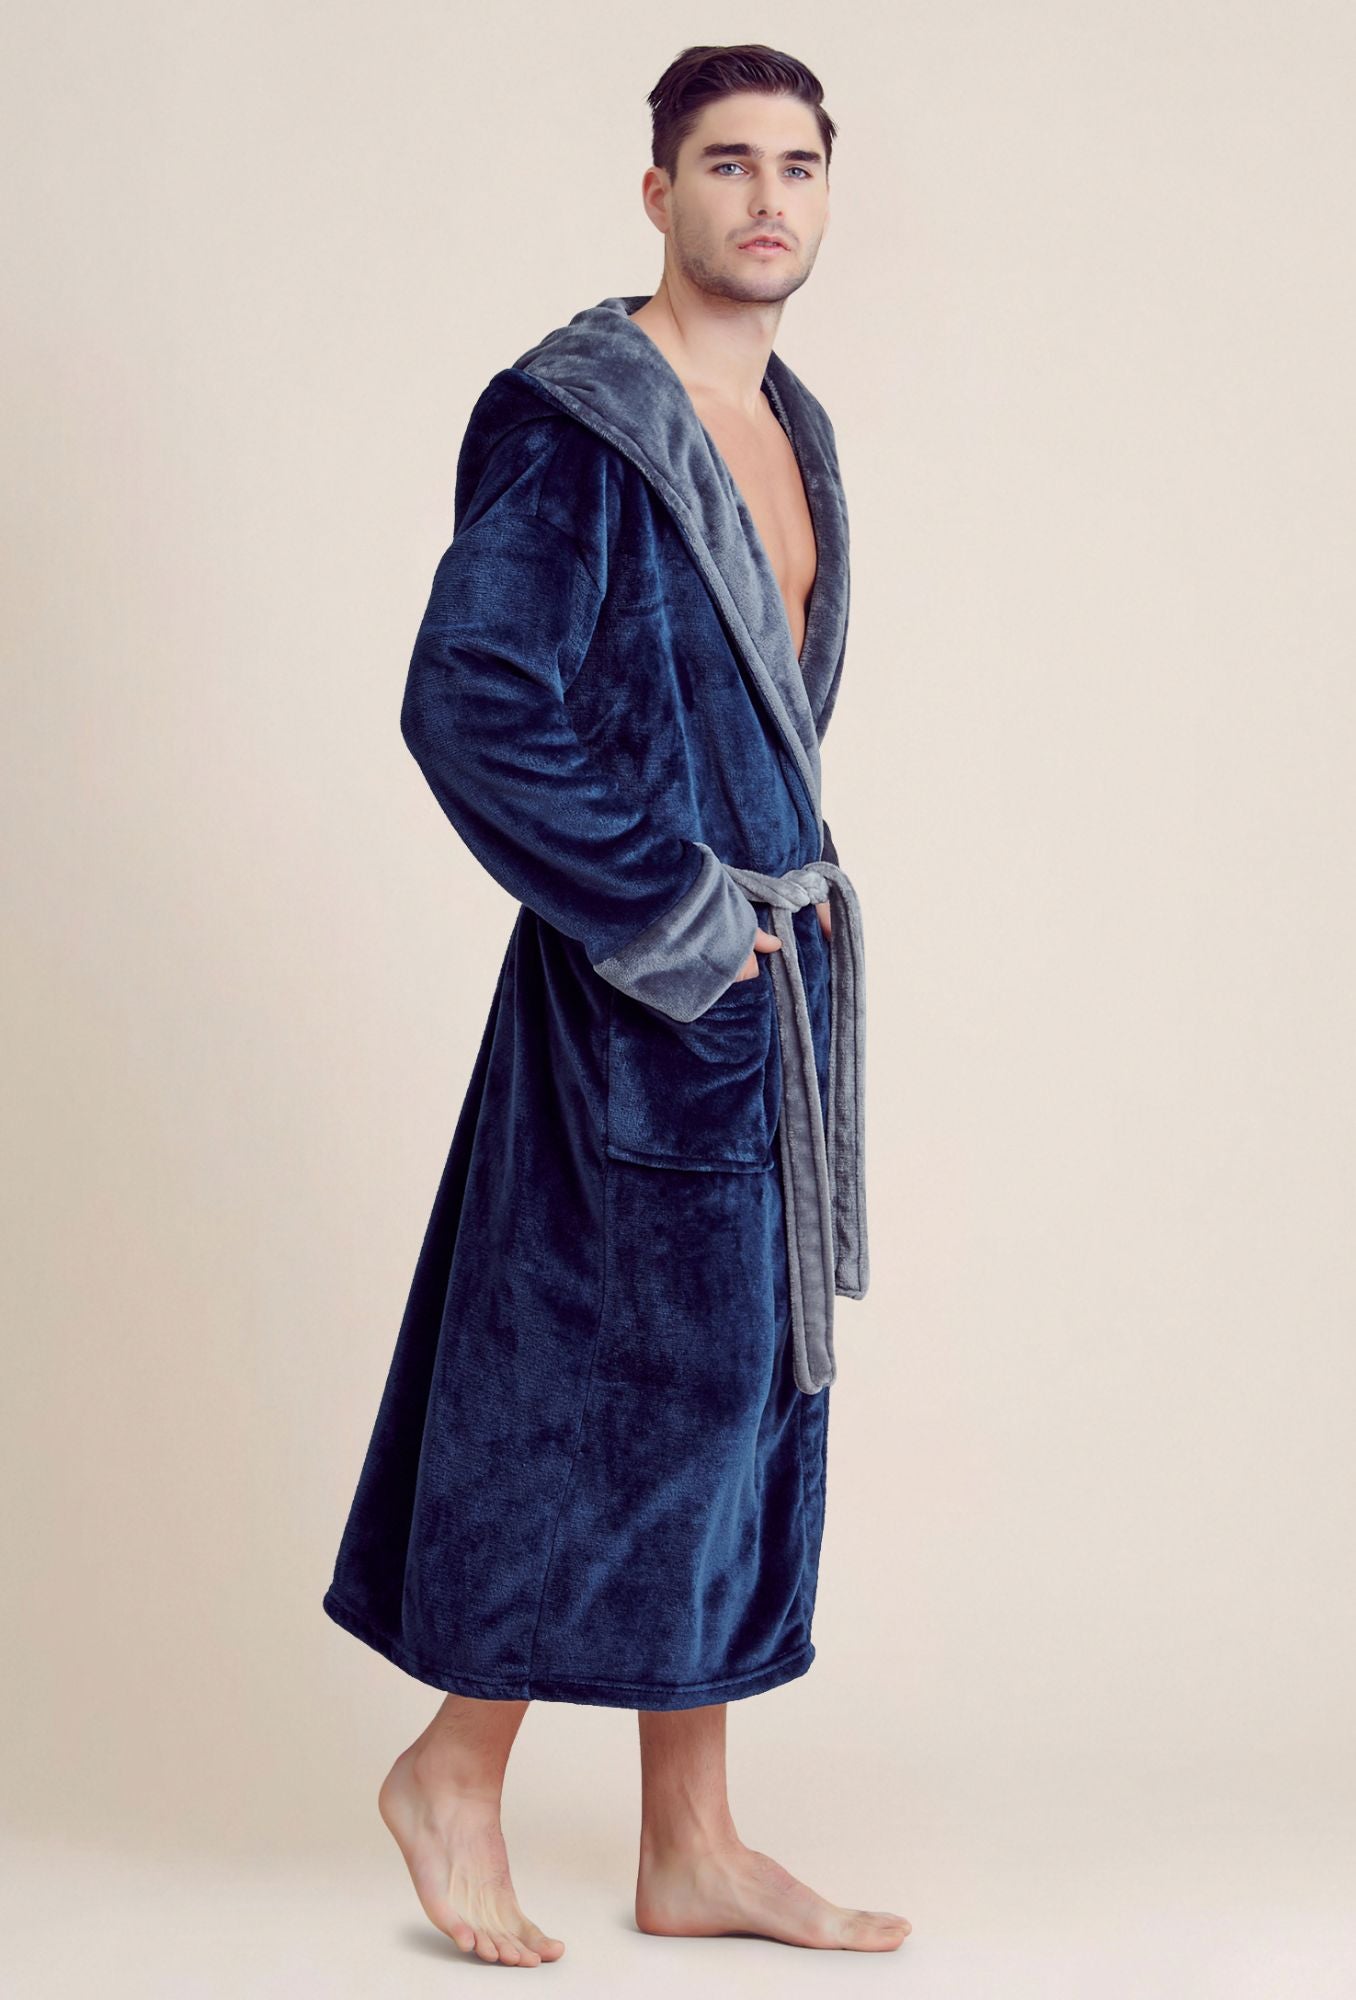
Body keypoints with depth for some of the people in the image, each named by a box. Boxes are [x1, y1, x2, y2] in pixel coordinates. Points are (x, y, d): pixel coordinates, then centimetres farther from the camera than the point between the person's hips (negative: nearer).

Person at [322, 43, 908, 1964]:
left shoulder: (790, 427, 14)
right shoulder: (576, 418, -12)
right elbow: (467, 704, -20)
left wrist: (786, 889, 12)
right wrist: (677, 917, -15)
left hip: (774, 971, 9)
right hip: (646, 992, -9)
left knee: (742, 1384, 11)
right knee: (619, 1377, -2)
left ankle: (694, 1845, 22)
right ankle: (455, 1766, 21)